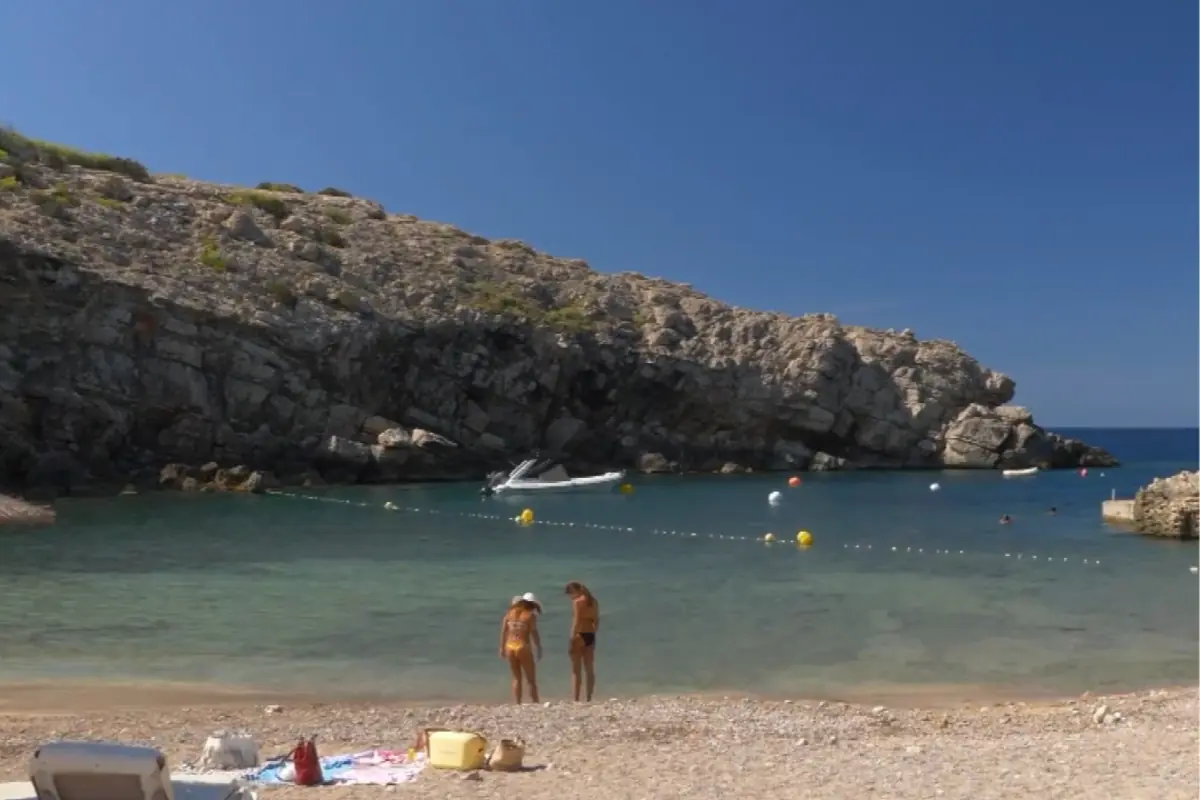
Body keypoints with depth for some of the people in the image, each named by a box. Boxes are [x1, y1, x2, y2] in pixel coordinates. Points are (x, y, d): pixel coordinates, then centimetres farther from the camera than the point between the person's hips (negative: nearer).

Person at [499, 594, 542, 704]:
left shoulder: (510, 612, 10)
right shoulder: (531, 615, -4)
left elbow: (503, 631, 8)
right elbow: (534, 633, -9)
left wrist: (502, 648, 13)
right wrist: (539, 650, -2)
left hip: (510, 647, 5)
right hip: (523, 648, -5)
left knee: (516, 678, 15)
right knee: (531, 680, 5)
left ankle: (518, 705, 11)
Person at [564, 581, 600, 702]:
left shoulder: (577, 601, -10)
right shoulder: (593, 601, 12)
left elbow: (576, 622, -16)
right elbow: (596, 621, 14)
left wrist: (572, 640, -15)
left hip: (580, 635, -7)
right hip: (591, 636, 7)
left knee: (576, 670, -1)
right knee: (589, 669, 12)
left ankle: (576, 700, -4)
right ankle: (589, 699, 14)